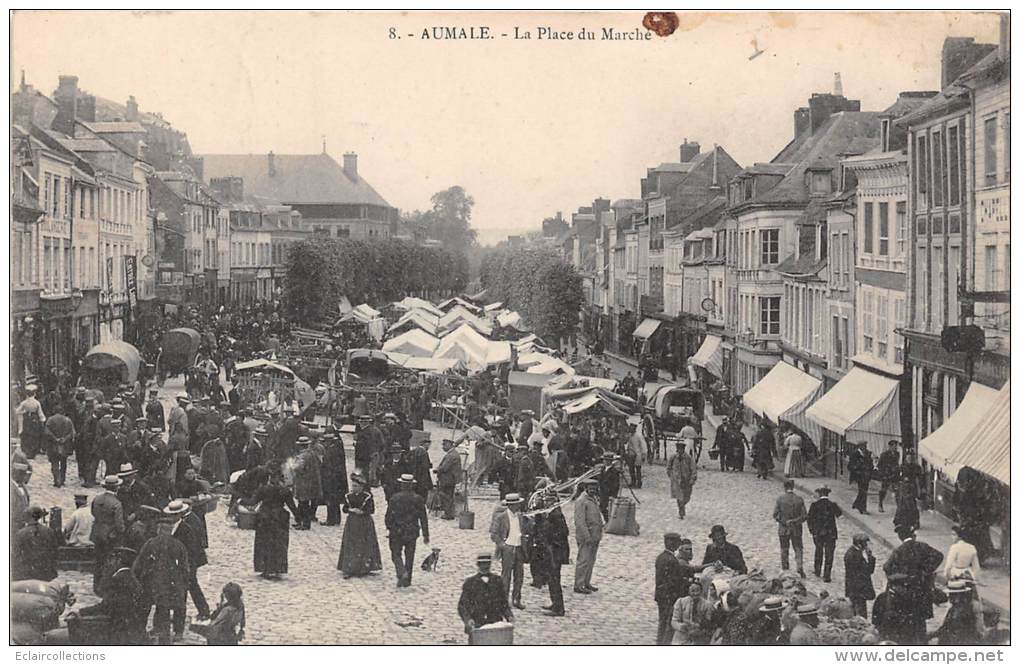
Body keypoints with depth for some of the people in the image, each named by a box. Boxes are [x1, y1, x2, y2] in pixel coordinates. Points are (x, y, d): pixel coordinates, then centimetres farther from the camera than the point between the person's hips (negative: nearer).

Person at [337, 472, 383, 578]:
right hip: (352, 523, 3)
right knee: (350, 547, 0)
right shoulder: (348, 496, 5)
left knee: (363, 547, -1)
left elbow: (372, 510, -7)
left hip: (364, 524, -3)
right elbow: (344, 509, 7)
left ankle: (363, 569, 7)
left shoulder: (367, 497, -6)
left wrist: (361, 512, -20)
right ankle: (348, 570, 0)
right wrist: (351, 510, -13)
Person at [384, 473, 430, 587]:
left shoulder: (394, 498, -9)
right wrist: (425, 535, 7)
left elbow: (388, 515, -5)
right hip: (412, 533, 2)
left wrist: (388, 527, 15)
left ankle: (402, 573, -15)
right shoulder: (418, 499, -3)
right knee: (409, 556, 13)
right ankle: (407, 580, 17)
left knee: (396, 554, 9)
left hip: (397, 532, -2)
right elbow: (424, 518, 0)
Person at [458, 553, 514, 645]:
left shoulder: (497, 581, 13)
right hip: (475, 626, -2)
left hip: (495, 624, 2)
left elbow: (504, 602, 16)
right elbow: (462, 605, 2)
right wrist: (468, 619, -15)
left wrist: (509, 616, -1)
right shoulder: (470, 582, 5)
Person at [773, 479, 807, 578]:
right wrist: (794, 521, 0)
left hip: (783, 529, 0)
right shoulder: (799, 500, -5)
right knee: (798, 549, 9)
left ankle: (785, 569, 19)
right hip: (796, 529, 0)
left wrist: (781, 521, 2)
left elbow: (775, 515, -10)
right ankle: (800, 568, -7)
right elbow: (804, 516, -7)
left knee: (784, 550, 13)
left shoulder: (780, 499, -9)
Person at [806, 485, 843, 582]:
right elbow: (839, 513, 11)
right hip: (830, 534, -1)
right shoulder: (832, 505, -9)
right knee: (829, 555, 6)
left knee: (818, 551, 23)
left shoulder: (814, 505, -9)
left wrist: (811, 530, 7)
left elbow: (809, 518, -5)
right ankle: (827, 575, 4)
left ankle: (817, 572, 33)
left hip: (817, 534, 1)